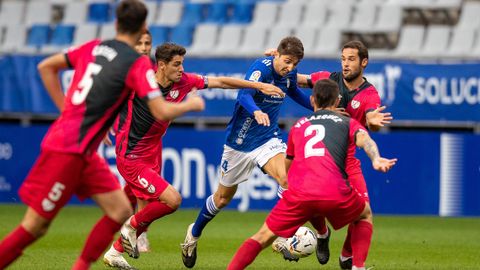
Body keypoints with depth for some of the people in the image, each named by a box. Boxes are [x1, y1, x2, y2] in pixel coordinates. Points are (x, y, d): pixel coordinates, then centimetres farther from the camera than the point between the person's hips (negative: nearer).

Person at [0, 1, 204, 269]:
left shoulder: (93, 47, 9)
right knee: (35, 226, -4)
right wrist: (191, 104, 3)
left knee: (121, 211, 7)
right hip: (69, 150, -8)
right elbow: (162, 112, -16)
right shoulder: (139, 63, -12)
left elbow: (46, 67, 17)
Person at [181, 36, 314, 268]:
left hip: (268, 139, 4)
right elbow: (245, 94, -40)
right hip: (240, 140, -4)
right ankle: (194, 234, 38)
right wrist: (256, 111, -61)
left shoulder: (290, 74, -2)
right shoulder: (262, 67, -22)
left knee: (286, 178, -27)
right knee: (223, 197, 12)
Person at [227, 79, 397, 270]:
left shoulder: (298, 125, 29)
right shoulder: (348, 123, 21)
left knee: (263, 237, 13)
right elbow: (364, 139, -3)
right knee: (364, 215, 30)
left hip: (298, 193, 1)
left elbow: (287, 165, 41)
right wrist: (376, 160, -22)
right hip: (335, 193, -1)